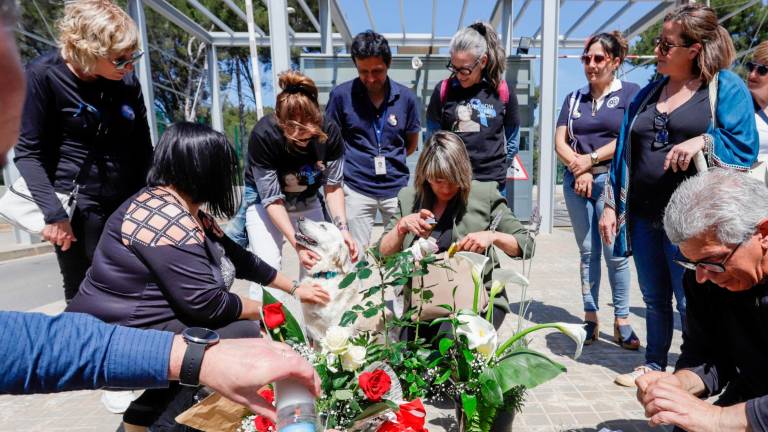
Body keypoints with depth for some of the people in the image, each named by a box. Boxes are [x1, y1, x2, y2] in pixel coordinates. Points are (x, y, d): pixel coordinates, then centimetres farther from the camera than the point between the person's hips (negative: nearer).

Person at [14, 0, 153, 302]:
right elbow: (28, 152, -6)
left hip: (130, 206, 4)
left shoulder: (128, 82, 5)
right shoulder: (44, 76, -8)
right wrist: (53, 213, -15)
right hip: (78, 209, -4)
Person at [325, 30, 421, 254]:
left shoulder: (406, 97, 1)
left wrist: (388, 160, 4)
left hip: (397, 187, 2)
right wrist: (350, 162, -2)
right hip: (356, 188, -1)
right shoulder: (341, 95, -4)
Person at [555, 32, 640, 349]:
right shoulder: (574, 98, 16)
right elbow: (560, 141, 8)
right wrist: (578, 168, -7)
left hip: (612, 180, -3)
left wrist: (590, 159, -9)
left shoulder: (630, 93, 4)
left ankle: (621, 321, 8)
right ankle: (590, 318, 15)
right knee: (587, 251, 7)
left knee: (615, 252, -4)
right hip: (576, 181, 4)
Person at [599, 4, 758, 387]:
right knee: (654, 298, 17)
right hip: (643, 215, 5)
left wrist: (703, 141, -23)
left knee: (691, 303, 5)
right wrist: (611, 205, 9)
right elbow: (624, 152, 12)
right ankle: (654, 364, 34)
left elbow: (745, 150, -5)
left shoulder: (726, 87, -1)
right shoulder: (648, 93, 12)